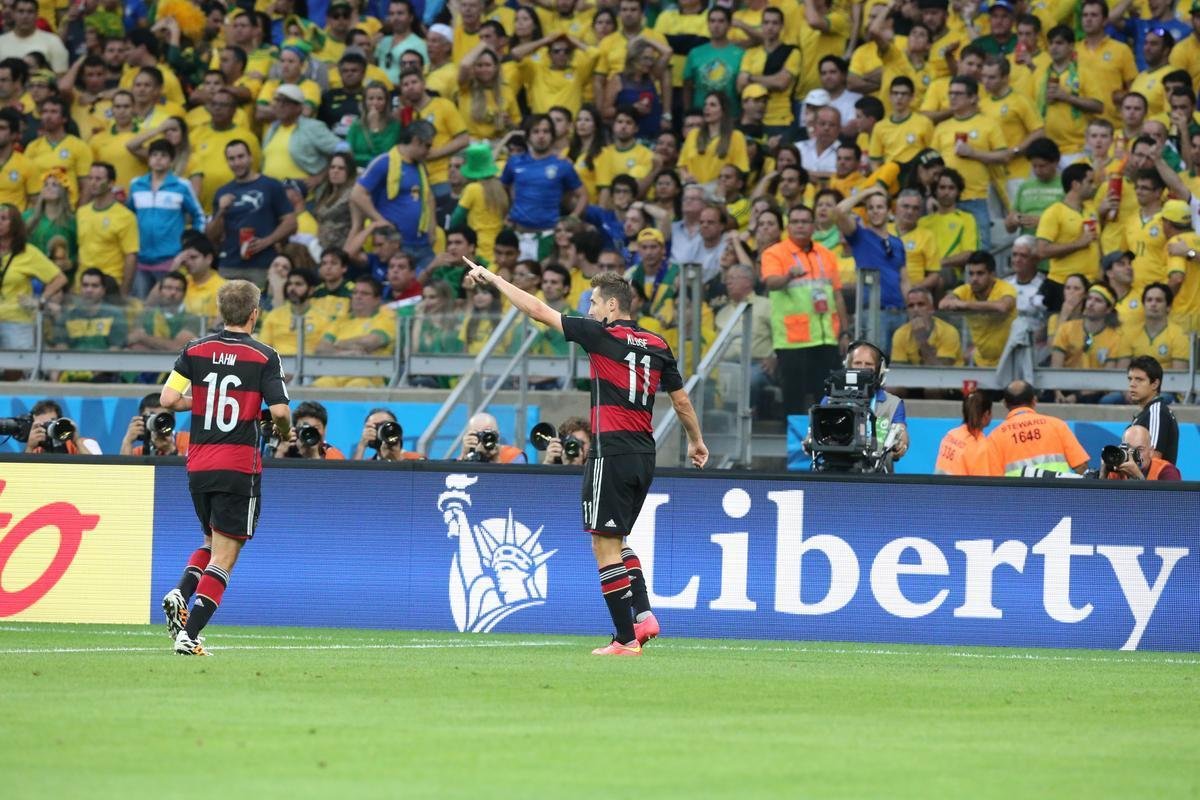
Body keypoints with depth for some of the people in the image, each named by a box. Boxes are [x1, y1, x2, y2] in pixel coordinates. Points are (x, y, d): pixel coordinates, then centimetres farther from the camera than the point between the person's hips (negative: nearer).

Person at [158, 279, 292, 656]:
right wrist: (284, 432, 8)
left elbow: (168, 399, -2)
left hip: (198, 465, 4)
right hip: (239, 466, -4)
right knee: (223, 558, 0)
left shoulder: (195, 350, 3)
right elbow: (280, 411, -14)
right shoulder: (264, 357, -7)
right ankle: (189, 635, -11)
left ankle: (180, 594, -2)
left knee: (213, 542, 25)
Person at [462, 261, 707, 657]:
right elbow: (681, 399, 17)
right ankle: (643, 614, 5)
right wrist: (696, 441, 33)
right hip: (644, 455, 7)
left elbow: (539, 311, -4)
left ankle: (626, 638, -5)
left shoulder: (603, 336, -7)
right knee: (616, 542, 21)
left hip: (611, 452, -7)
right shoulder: (657, 345, 10)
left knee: (606, 546, -2)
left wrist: (494, 278, 4)